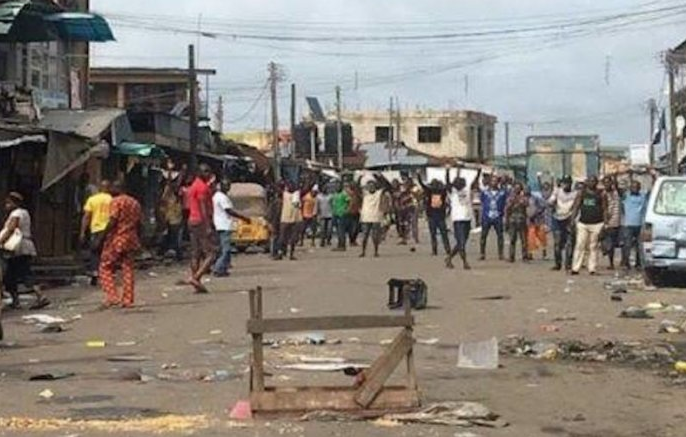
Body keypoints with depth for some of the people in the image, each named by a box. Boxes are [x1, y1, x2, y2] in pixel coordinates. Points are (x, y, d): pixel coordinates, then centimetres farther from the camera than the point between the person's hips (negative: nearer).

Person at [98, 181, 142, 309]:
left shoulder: (116, 201, -8)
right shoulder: (135, 203, 14)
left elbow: (112, 221, -17)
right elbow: (139, 223, 14)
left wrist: (103, 236, -13)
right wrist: (137, 239, 20)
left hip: (116, 240, -6)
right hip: (131, 240, 6)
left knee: (106, 267, 3)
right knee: (128, 270, 8)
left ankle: (112, 296, -9)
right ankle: (128, 300, 6)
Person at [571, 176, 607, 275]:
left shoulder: (600, 194, 4)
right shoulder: (582, 193, 8)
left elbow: (604, 209, 3)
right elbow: (576, 206, 7)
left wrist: (604, 223, -5)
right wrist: (572, 218, -5)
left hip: (596, 224, -1)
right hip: (583, 223, 1)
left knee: (593, 247, 3)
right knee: (580, 245, -4)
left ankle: (592, 269, 7)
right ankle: (575, 268, -4)